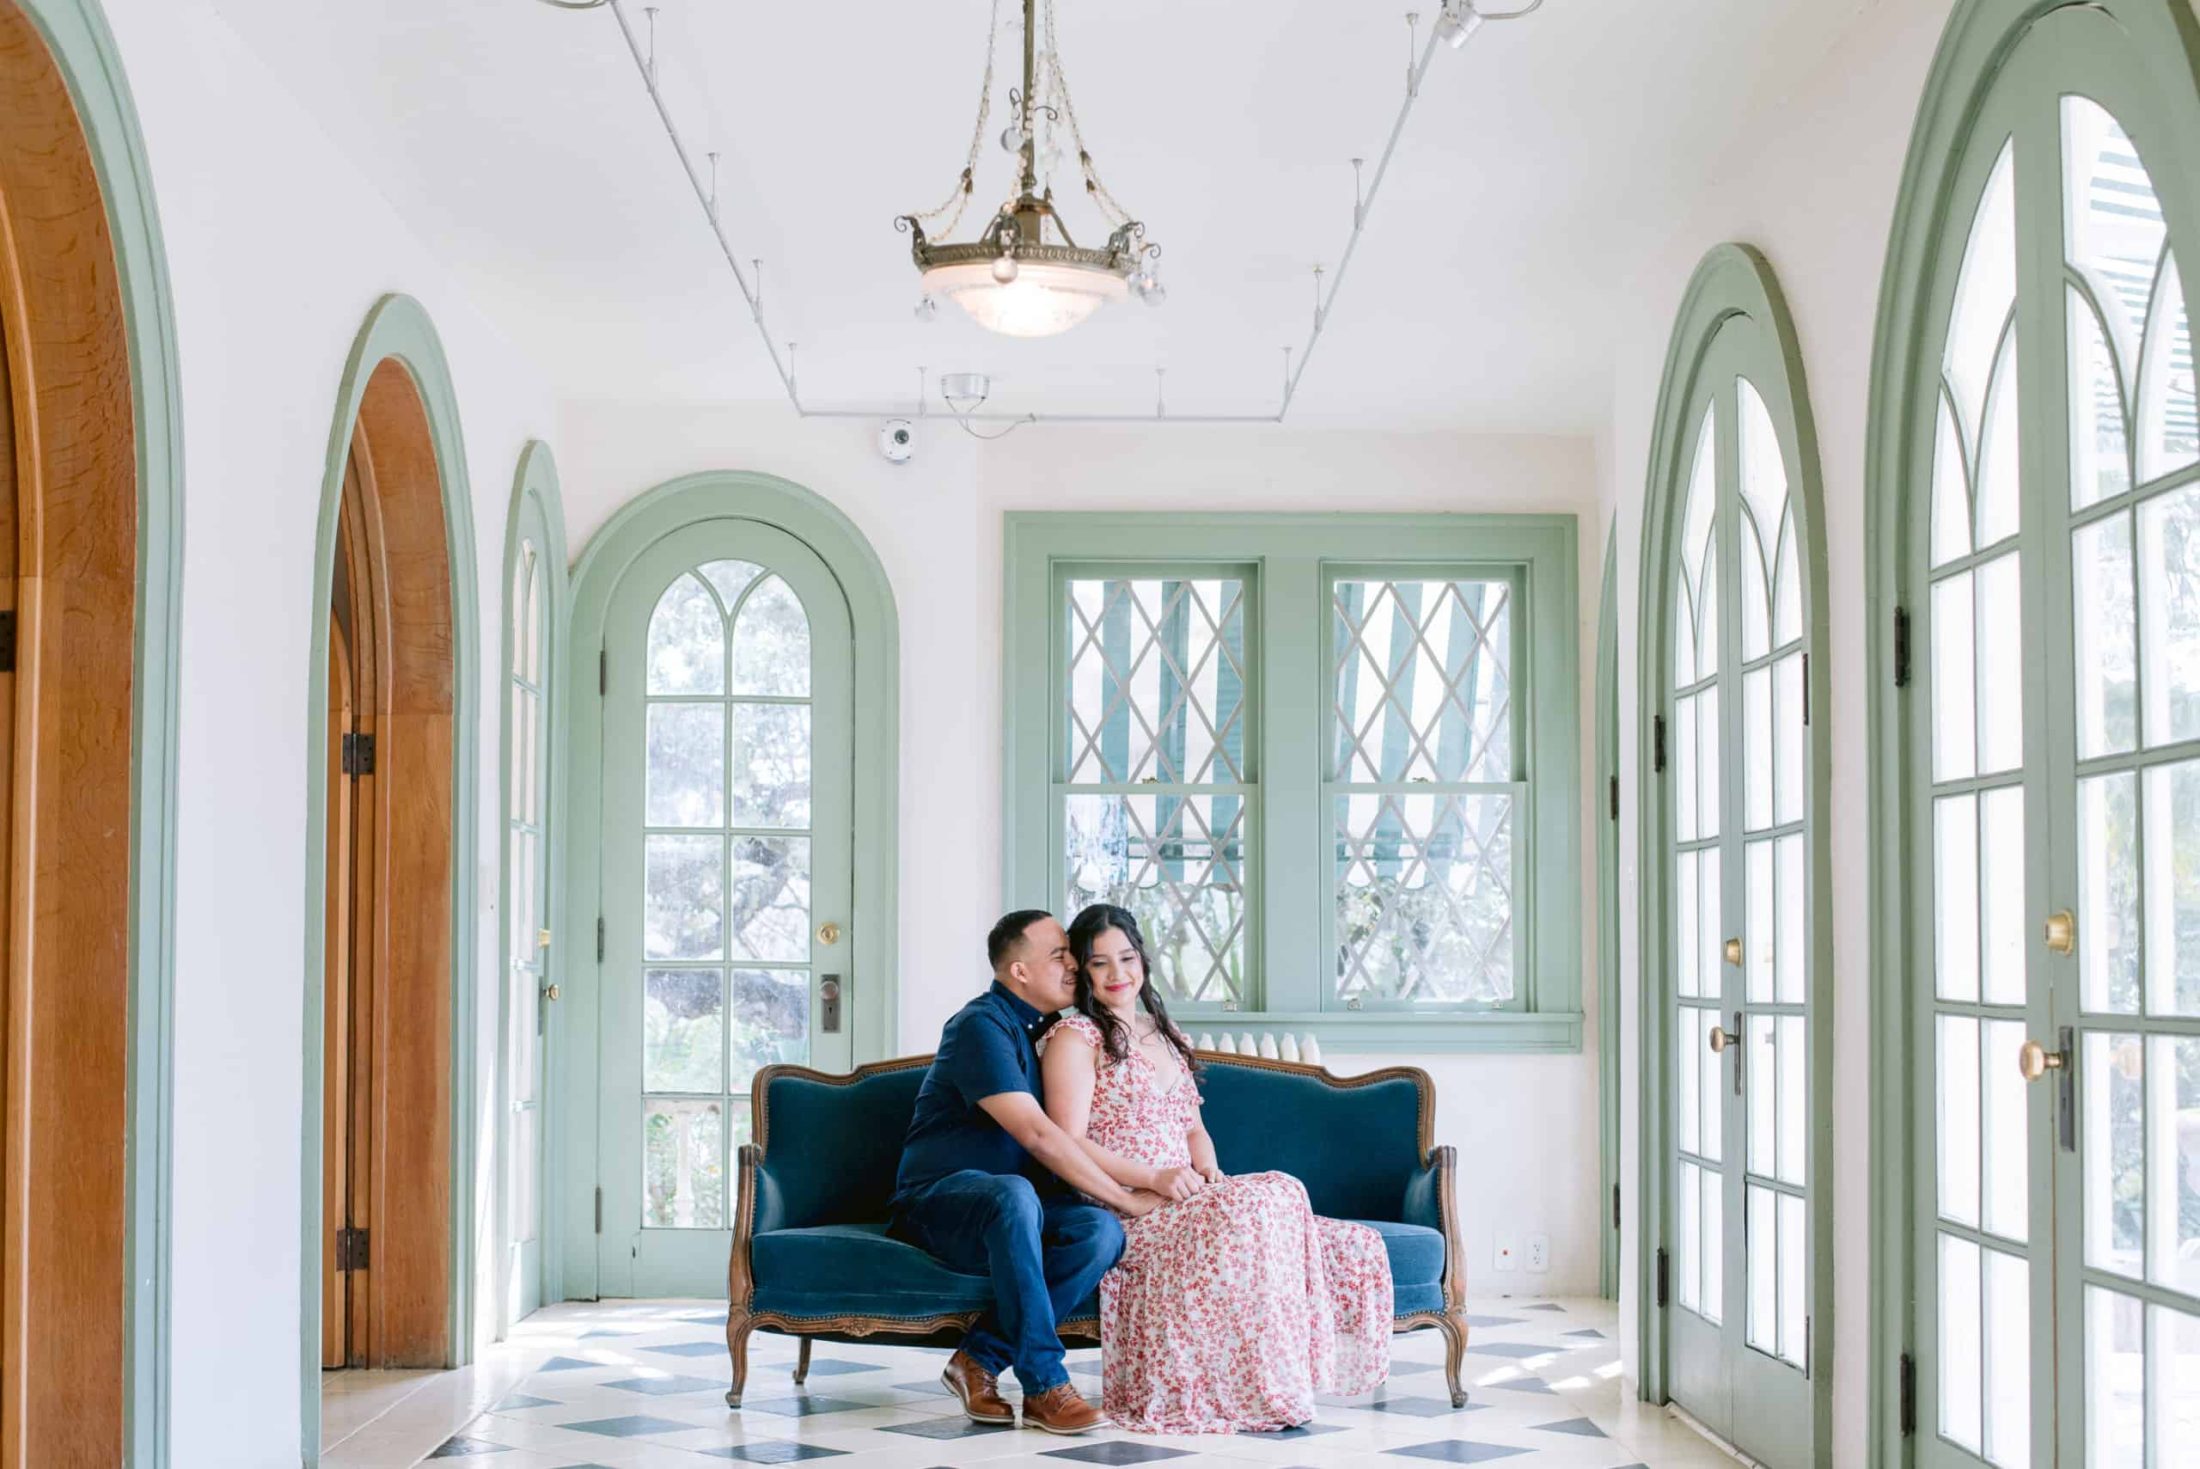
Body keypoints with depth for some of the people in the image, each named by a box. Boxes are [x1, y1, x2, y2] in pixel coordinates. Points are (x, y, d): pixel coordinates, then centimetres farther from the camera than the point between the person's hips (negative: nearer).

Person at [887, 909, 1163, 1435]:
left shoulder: (1049, 1029, 14)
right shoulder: (982, 1026, -13)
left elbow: (1071, 1137, 19)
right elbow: (1036, 1134, -23)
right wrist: (1126, 1200, -21)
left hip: (1008, 1212, 7)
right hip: (938, 1201, -7)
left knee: (1102, 1231, -24)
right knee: (1014, 1194, -41)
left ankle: (981, 1357, -19)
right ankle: (1044, 1387, -37)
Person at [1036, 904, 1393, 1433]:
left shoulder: (1163, 1032, 22)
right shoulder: (1074, 1038, -1)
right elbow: (1069, 1145, -10)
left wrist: (1208, 1172, -1)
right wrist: (1153, 1177, -19)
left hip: (1183, 1202, 7)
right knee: (1262, 1204, -29)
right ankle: (1259, 1388, -24)